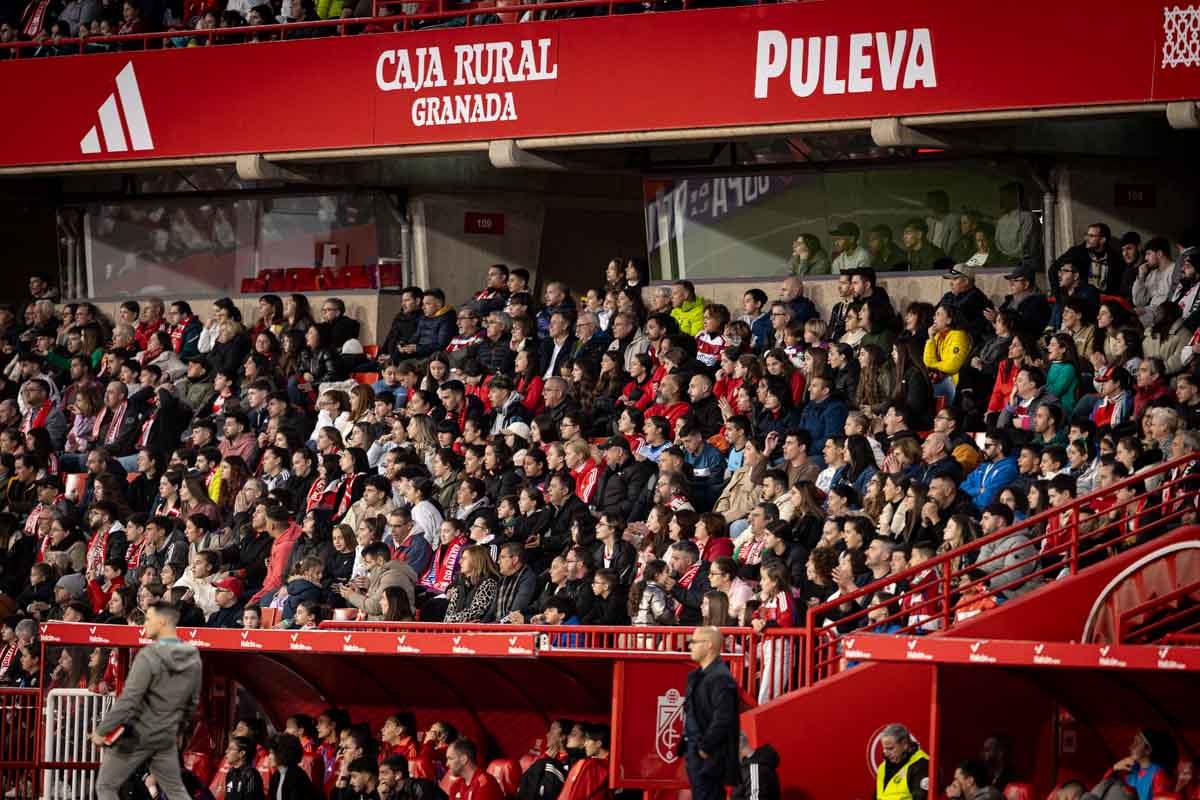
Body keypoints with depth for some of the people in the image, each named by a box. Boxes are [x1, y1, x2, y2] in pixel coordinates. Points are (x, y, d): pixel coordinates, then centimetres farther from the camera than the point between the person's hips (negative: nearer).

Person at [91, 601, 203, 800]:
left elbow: (128, 701, -22)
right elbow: (192, 701, 12)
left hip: (135, 736, -6)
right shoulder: (193, 659, 2)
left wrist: (101, 730, -15)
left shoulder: (149, 656, -19)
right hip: (165, 737, 6)